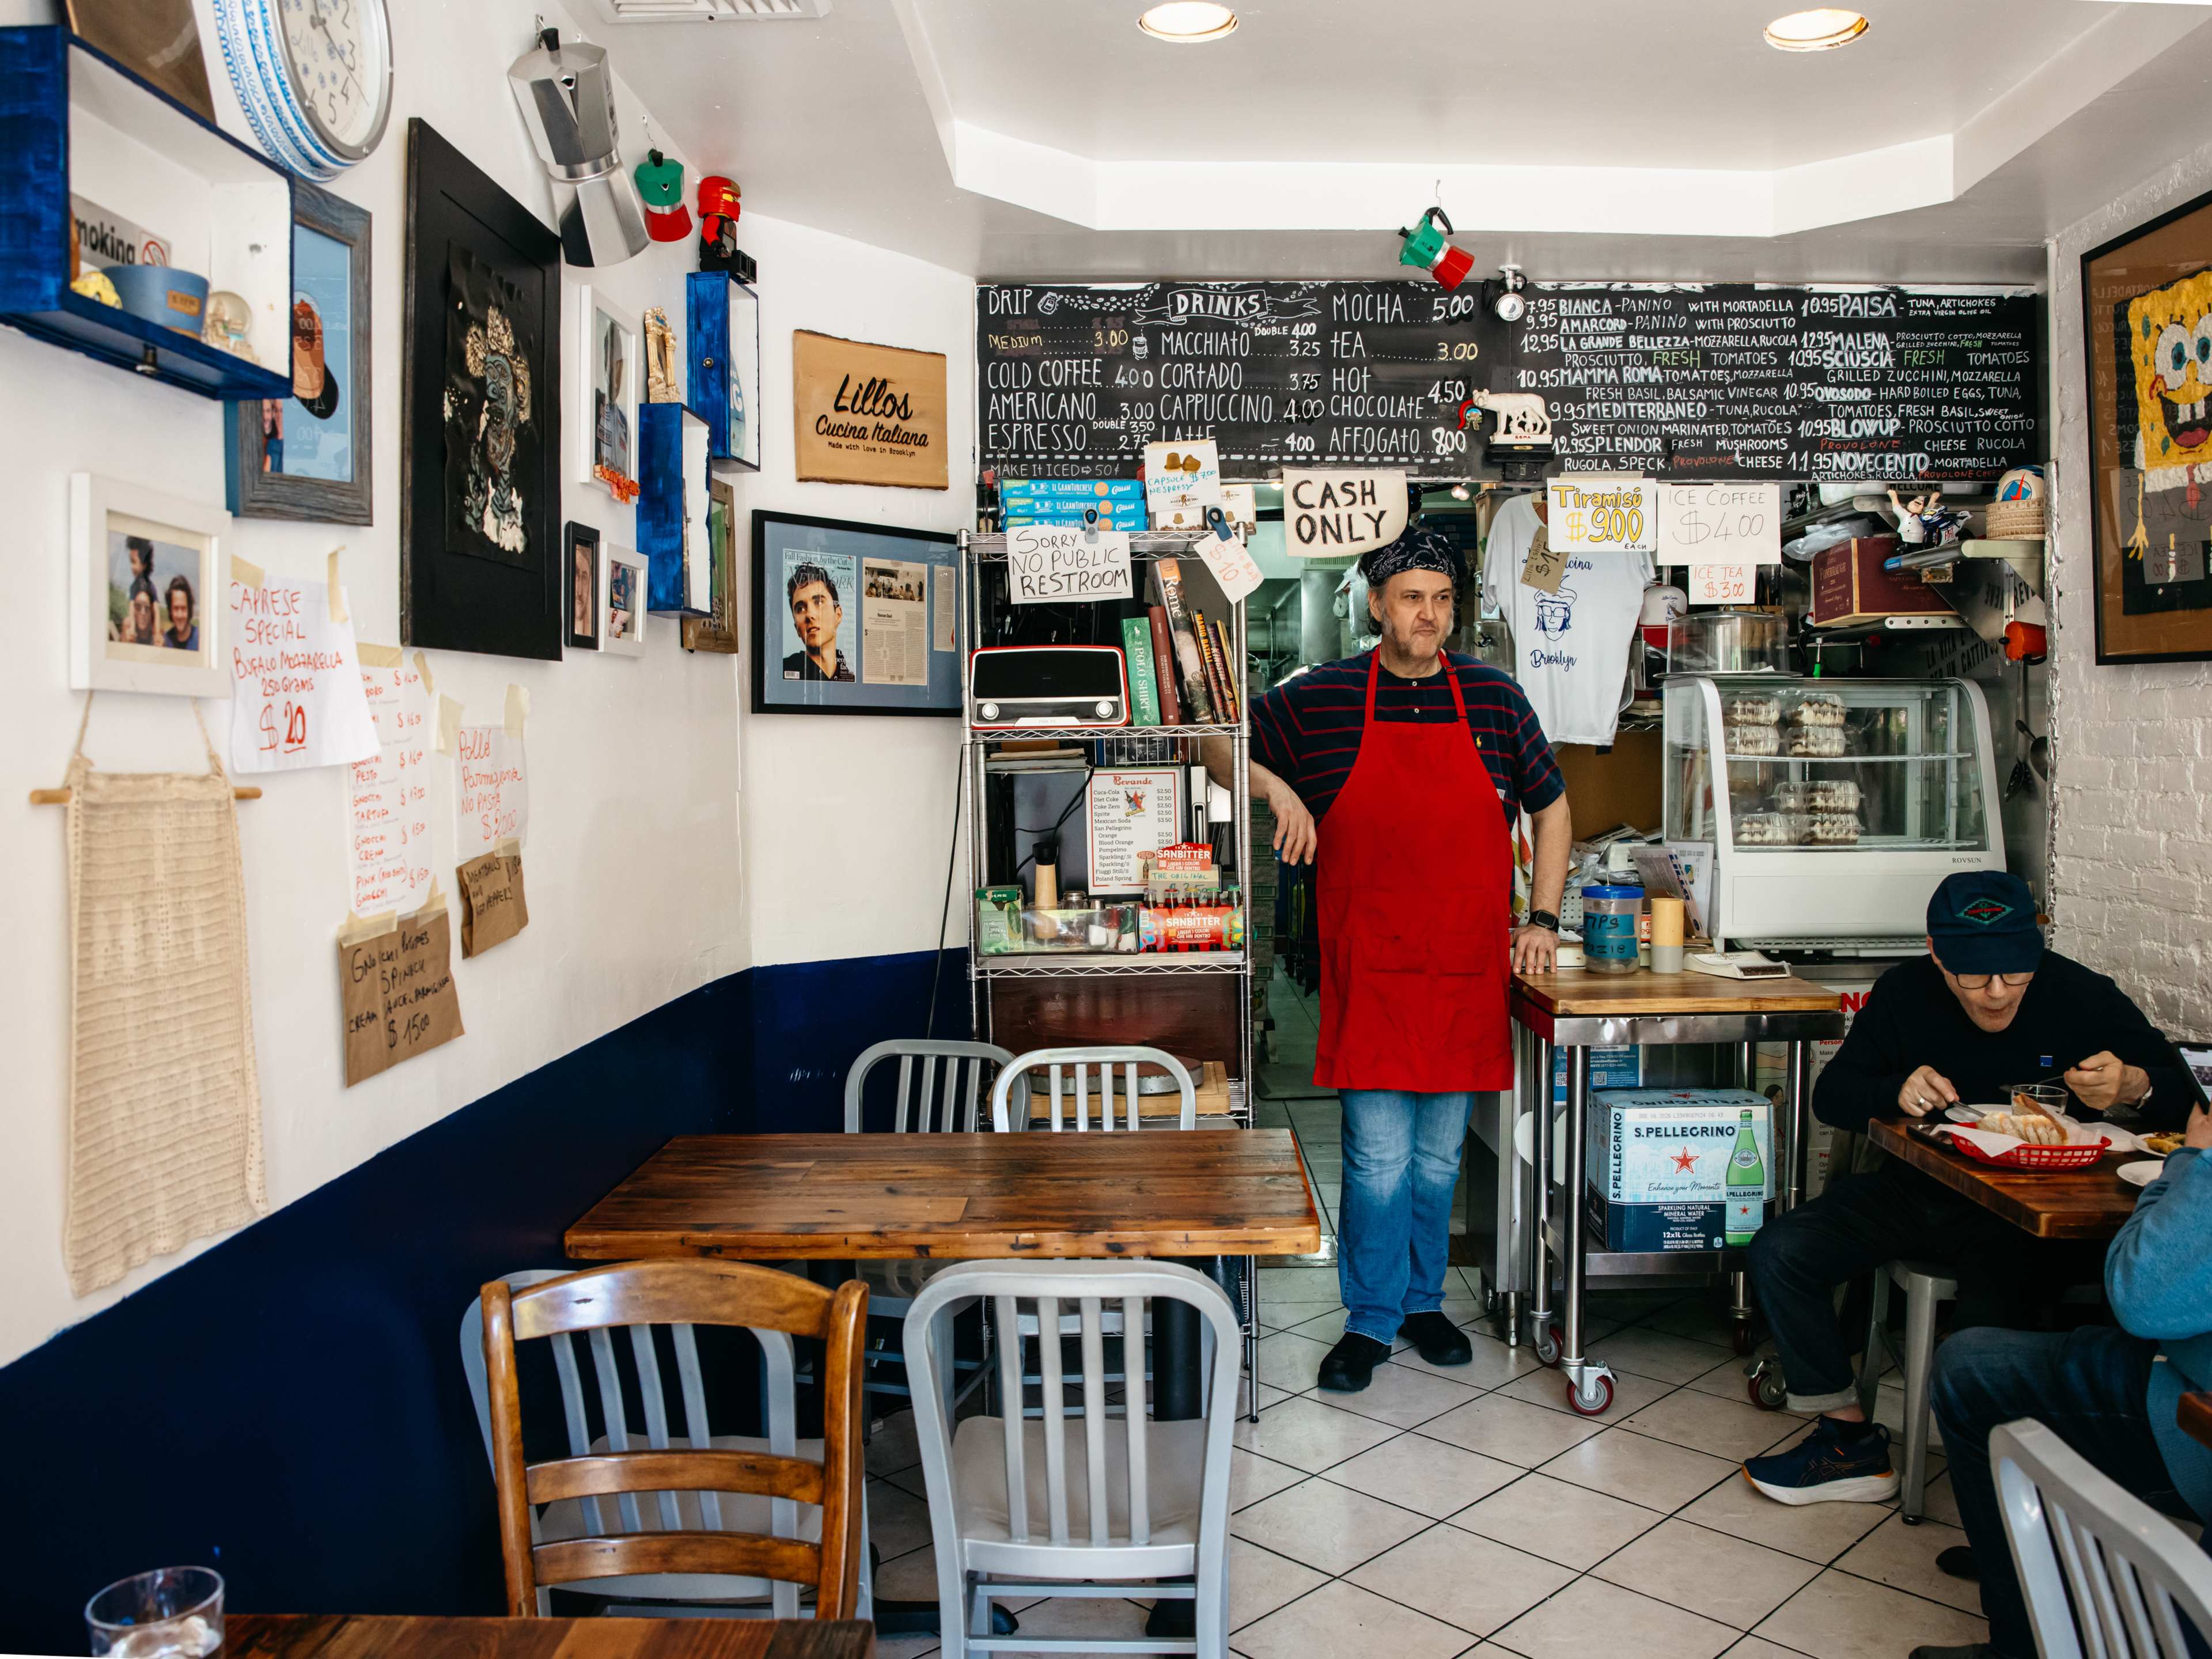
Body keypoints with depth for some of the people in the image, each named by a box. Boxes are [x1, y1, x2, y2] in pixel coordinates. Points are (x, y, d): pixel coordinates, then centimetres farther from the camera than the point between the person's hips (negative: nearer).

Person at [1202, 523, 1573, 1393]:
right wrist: (1275, 787, -12)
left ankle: (1422, 1300, 33)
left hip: (1467, 972, 3)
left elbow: (1552, 806, 15)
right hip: (1368, 973, -2)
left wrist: (1543, 918, 7)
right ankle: (1371, 1320, 18)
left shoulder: (1495, 698, 6)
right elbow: (1217, 744, 7)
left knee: (1440, 1158, 14)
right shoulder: (1319, 699, -1)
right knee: (1378, 1159, 0)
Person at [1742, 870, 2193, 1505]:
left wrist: (2132, 1087, -29)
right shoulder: (1905, 993, -3)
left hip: (2024, 1214, -4)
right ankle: (1851, 1440, -4)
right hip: (1915, 1191, 4)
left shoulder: (2085, 999, -10)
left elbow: (2186, 1101, -5)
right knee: (1779, 1253, -15)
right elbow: (1831, 1095, 2)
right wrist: (1896, 1091, -21)